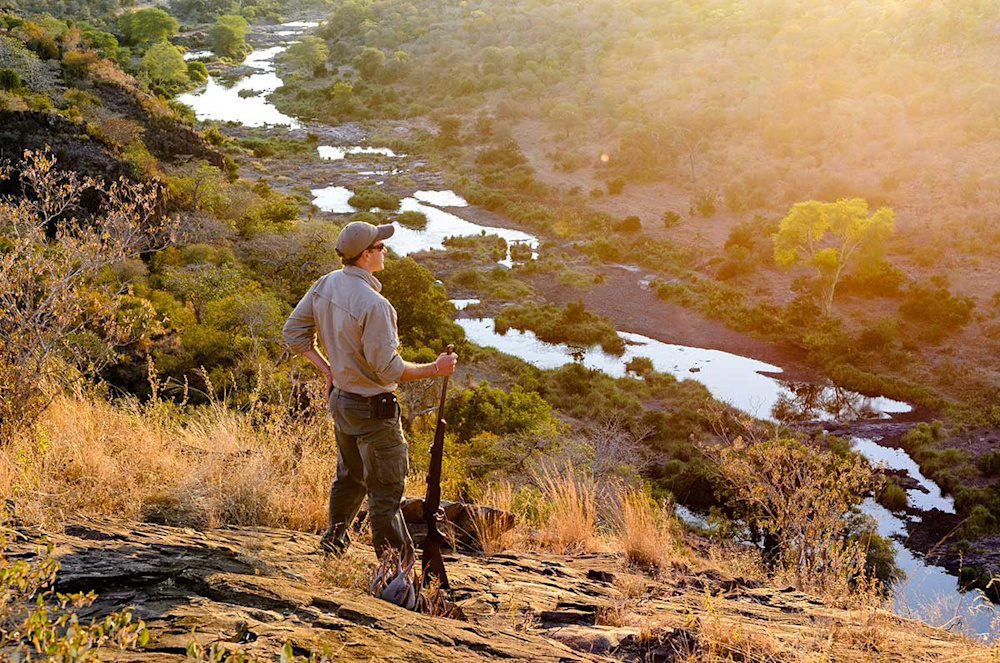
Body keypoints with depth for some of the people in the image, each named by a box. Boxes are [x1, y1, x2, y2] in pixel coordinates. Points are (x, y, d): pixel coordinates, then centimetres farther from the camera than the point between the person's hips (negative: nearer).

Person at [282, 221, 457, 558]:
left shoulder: (325, 285, -1)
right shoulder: (373, 304, -28)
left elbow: (293, 331, 7)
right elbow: (389, 370, -24)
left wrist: (326, 367, 12)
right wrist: (435, 368, -13)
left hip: (340, 399, 9)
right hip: (373, 409, -9)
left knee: (351, 476, 28)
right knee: (386, 489, 4)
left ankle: (334, 539, 44)